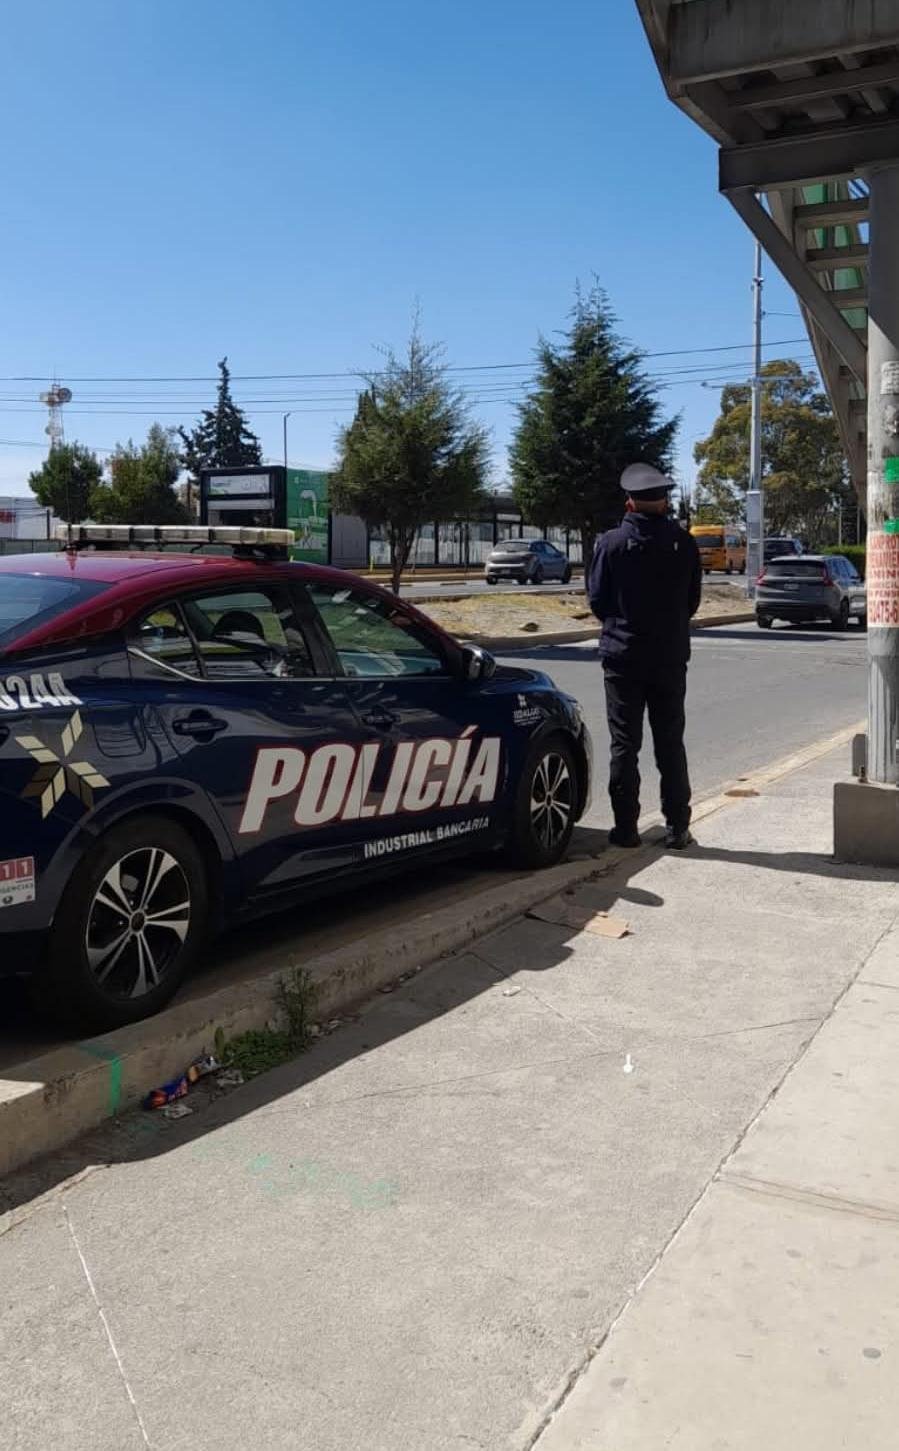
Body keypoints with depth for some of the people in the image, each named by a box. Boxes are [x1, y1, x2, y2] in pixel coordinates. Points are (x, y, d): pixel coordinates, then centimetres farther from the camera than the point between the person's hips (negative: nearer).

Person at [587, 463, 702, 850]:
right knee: (670, 744, 10)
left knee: (624, 744, 5)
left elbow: (597, 599, -2)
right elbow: (693, 599, 4)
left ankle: (625, 828, 7)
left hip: (622, 656, -2)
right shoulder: (683, 543, -3)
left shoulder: (611, 543, -9)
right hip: (670, 657, 2)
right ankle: (677, 829, 12)